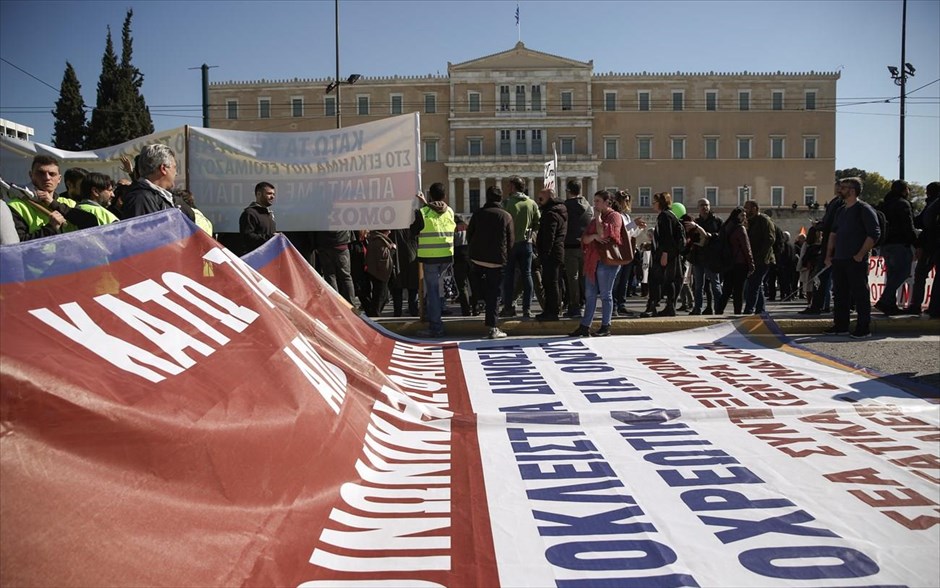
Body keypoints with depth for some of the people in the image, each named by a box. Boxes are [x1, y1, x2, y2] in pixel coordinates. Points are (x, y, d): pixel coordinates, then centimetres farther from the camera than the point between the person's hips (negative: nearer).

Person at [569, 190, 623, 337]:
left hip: (607, 260, -8)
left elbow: (603, 233, -20)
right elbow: (584, 239, 11)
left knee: (605, 294, -2)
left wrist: (598, 217, -6)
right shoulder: (596, 219, 22)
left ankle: (605, 327, 6)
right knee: (590, 295, 8)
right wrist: (594, 236, -10)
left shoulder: (614, 216, -3)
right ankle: (584, 326, 11)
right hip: (593, 260, 8)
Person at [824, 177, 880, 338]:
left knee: (860, 294, -4)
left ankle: (864, 329, 1)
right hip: (838, 260, 8)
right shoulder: (841, 211, 17)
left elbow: (874, 234, -12)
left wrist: (860, 254, -15)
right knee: (839, 294, 10)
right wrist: (829, 255, 13)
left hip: (856, 261, -8)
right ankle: (841, 326, 18)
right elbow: (833, 234, 22)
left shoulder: (864, 209, -6)